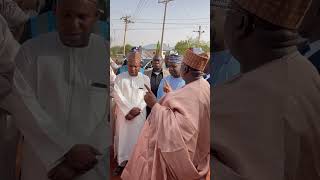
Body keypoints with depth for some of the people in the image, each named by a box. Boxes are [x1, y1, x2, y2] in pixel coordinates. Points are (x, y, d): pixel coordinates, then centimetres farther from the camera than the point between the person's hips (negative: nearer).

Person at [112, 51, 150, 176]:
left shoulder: (145, 79, 1)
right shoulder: (120, 78, -2)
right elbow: (117, 96, -8)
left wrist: (138, 108, -14)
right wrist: (128, 111, -14)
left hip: (139, 115, 1)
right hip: (123, 114, 0)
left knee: (136, 137, 6)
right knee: (122, 137, 6)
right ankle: (121, 162, 19)